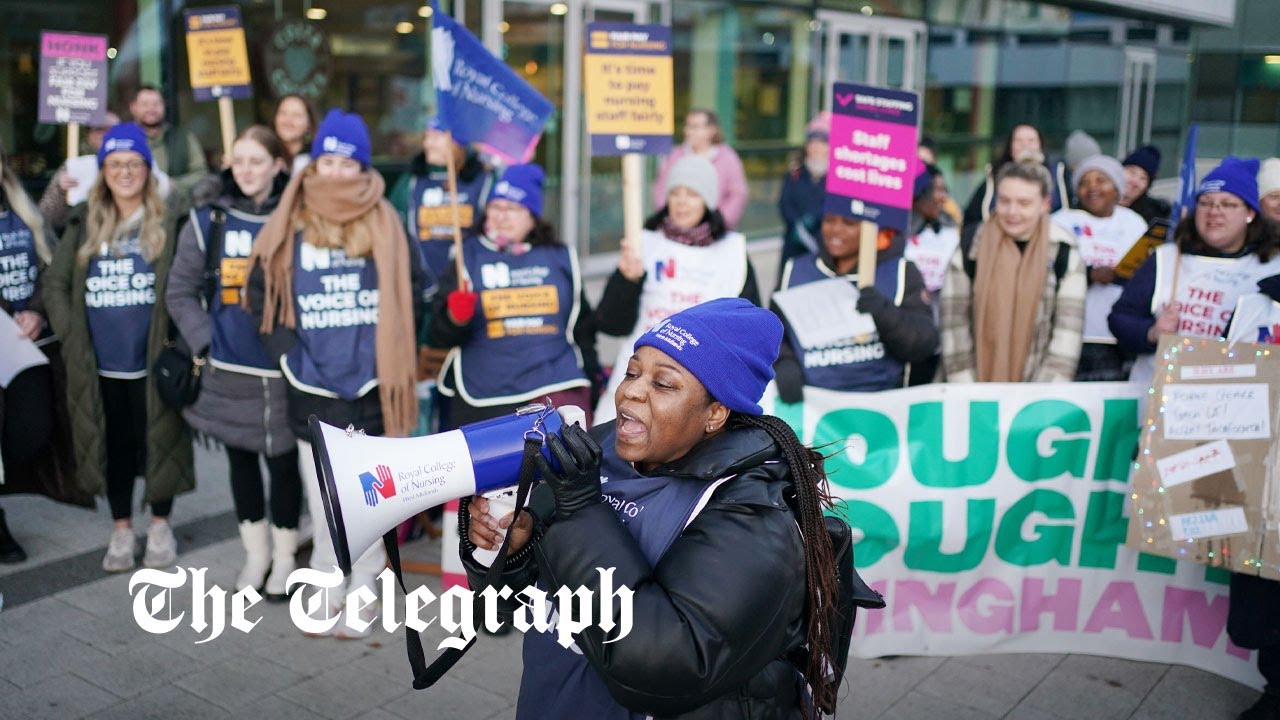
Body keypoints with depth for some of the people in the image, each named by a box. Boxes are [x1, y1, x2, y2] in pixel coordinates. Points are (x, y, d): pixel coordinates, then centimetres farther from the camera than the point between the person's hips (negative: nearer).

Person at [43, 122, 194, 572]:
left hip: (152, 362, -3)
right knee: (114, 445, 12)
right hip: (99, 364, 3)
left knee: (158, 442, 8)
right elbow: (56, 283, 12)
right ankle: (121, 530, 26)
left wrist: (178, 339, -11)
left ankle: (160, 526, 25)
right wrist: (69, 333, 3)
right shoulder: (84, 224, 7)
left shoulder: (168, 224, -5)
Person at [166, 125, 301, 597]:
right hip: (229, 373, 2)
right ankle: (256, 553, 29)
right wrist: (205, 340, -2)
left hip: (284, 371, -2)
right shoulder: (208, 222, 3)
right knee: (241, 461, 13)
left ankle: (284, 556, 23)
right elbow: (180, 291, 7)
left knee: (284, 462, 5)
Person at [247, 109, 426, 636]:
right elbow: (262, 296, 3)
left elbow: (411, 294, 2)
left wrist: (384, 357, -6)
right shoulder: (288, 228, 3)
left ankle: (364, 584, 19)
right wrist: (291, 357, -7)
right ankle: (328, 585, 22)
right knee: (323, 497, 9)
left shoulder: (386, 227, 2)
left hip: (371, 383, -1)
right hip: (314, 386, 1)